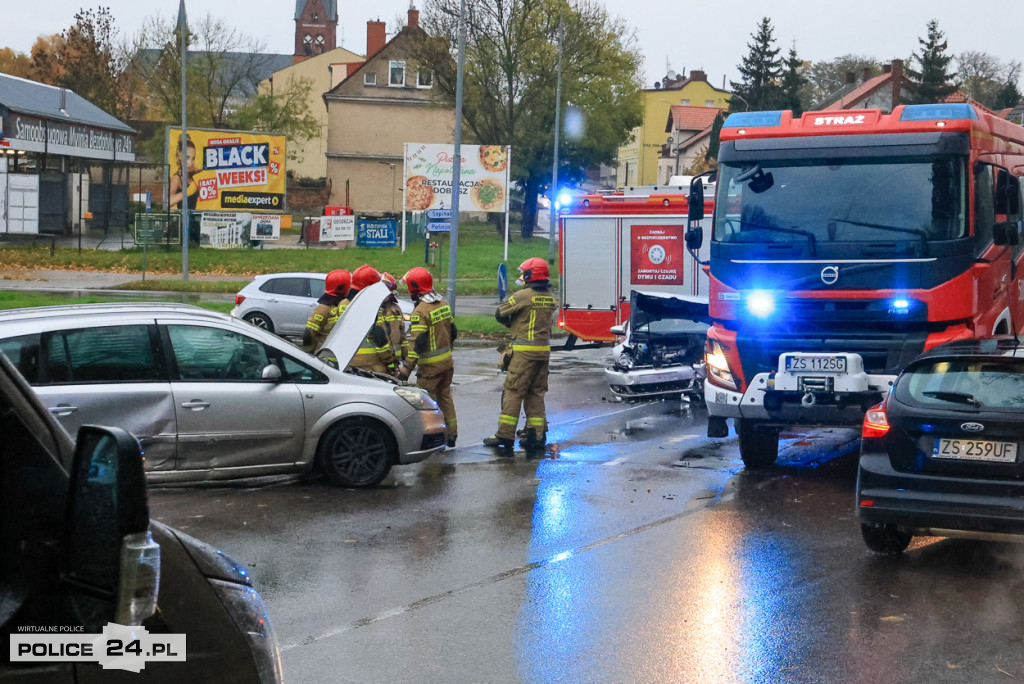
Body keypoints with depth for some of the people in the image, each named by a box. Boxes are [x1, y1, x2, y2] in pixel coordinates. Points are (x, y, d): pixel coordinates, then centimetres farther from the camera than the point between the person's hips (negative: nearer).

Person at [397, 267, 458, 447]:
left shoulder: (420, 311, -19)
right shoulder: (443, 305, 6)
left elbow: (417, 343, -24)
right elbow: (453, 332, 14)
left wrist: (407, 368, -24)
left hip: (430, 364, -8)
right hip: (447, 361, 8)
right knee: (445, 396, 17)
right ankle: (451, 435, 23)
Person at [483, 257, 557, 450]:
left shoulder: (523, 296, -12)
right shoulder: (550, 298, 9)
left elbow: (500, 313, -6)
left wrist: (511, 324, 13)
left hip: (525, 350, -7)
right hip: (544, 348, 7)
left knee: (513, 392, -2)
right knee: (536, 393, 13)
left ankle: (505, 434, -1)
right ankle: (537, 434, 13)